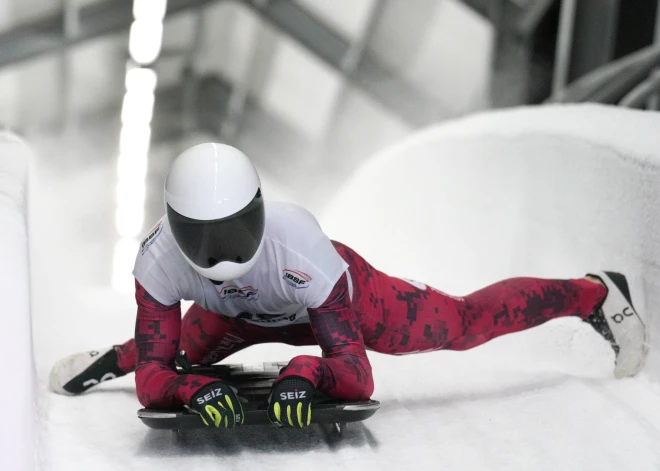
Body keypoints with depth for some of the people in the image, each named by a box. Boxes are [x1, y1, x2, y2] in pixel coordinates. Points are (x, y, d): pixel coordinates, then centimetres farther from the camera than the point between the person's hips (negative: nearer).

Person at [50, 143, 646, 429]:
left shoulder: (299, 249, -46)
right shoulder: (160, 259, -38)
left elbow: (358, 376, -44)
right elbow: (154, 378, -34)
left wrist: (307, 372, -65)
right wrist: (191, 388, -56)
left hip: (347, 295, -2)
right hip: (245, 316, 3)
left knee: (466, 322, 11)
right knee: (184, 347, 28)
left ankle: (595, 294, 33)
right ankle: (116, 356, 63)